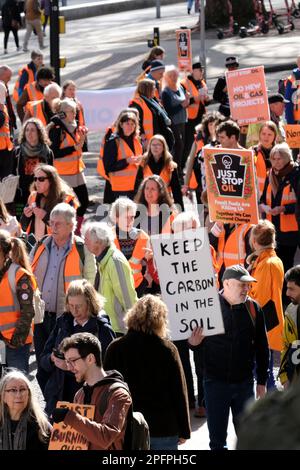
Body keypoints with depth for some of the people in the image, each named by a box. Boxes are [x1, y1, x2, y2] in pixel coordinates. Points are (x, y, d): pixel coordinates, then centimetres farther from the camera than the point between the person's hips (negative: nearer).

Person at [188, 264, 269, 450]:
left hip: (245, 383, 2)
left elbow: (262, 348, 7)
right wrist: (193, 342, -21)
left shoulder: (253, 308, -1)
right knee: (217, 439, 7)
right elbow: (194, 339, 3)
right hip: (216, 382, -2)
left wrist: (262, 382, 8)